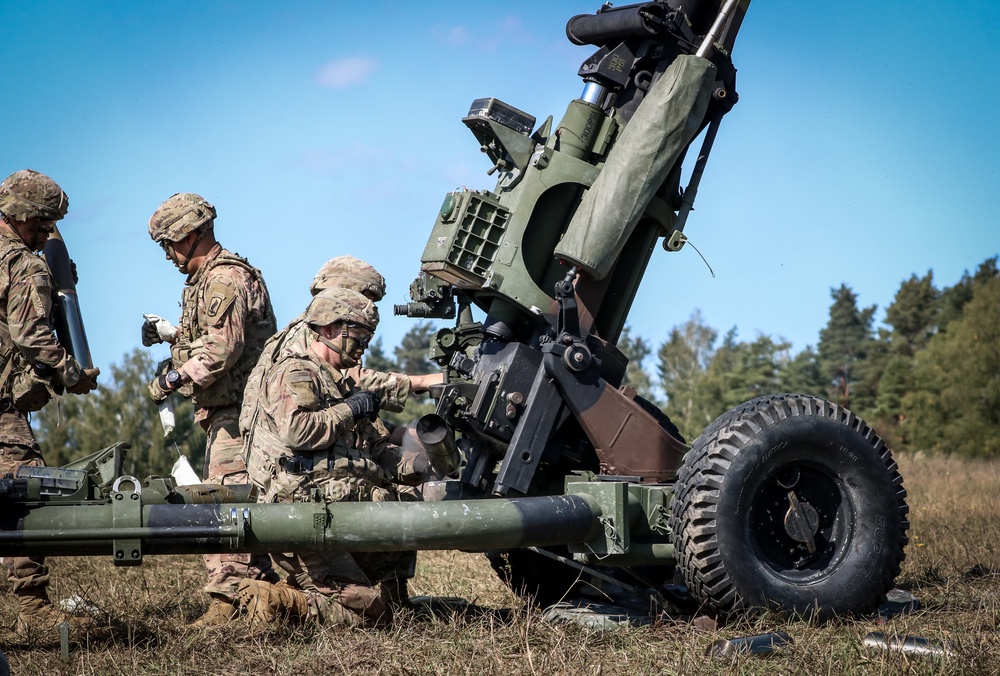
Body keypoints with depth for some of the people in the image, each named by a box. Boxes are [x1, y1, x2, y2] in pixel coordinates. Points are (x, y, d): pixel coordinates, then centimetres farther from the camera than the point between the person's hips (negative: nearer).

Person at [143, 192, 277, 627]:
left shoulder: (225, 278, -15)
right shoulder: (209, 279, 19)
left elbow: (223, 347, -25)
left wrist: (174, 377, -25)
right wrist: (170, 334, 15)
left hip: (237, 411, -11)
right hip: (224, 411, 11)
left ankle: (227, 600, -16)